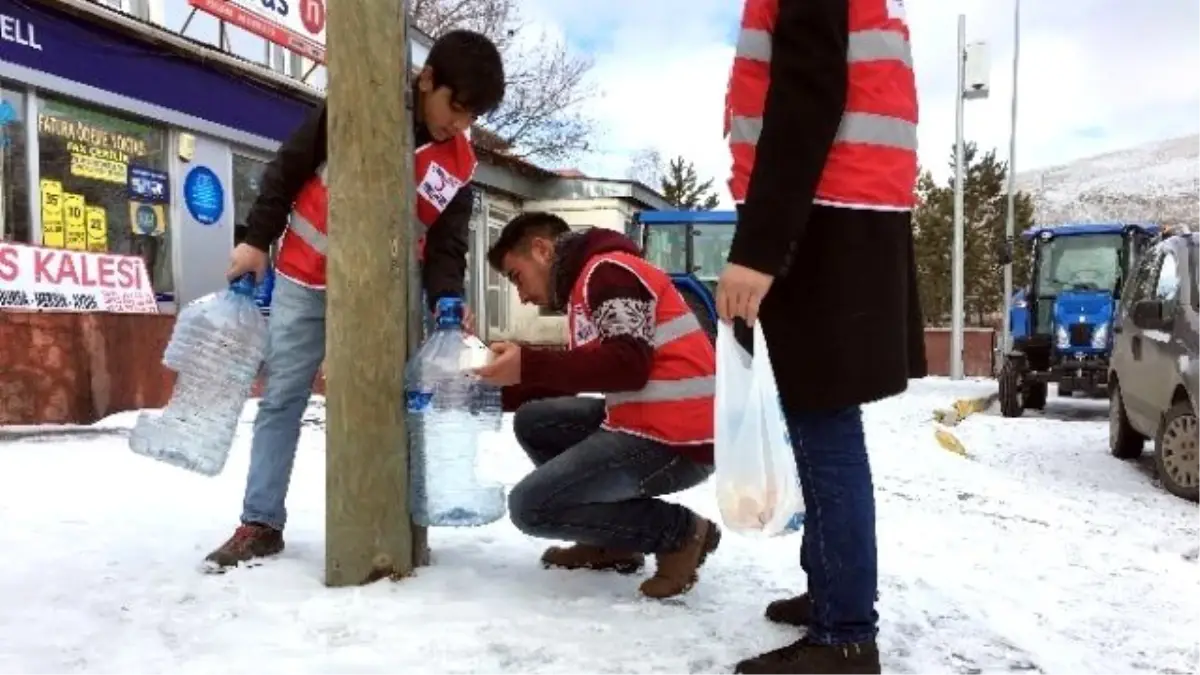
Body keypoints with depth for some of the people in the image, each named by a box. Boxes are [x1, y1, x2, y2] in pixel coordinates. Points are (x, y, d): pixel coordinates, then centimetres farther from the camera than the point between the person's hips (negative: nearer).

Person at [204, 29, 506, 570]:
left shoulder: (459, 167, -6)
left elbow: (446, 247, -4)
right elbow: (288, 166, -3)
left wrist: (446, 302, -23)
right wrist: (256, 239, -4)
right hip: (305, 279, -1)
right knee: (281, 398, 2)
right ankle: (260, 523, 10)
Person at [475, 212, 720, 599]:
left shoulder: (608, 270, -8)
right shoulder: (585, 285, 22)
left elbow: (628, 367, -21)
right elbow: (573, 378, 21)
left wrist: (527, 365, -19)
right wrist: (496, 390, 11)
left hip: (676, 440, -10)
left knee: (530, 507, -8)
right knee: (532, 421, 16)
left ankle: (680, 533, -3)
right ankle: (614, 543, 12)